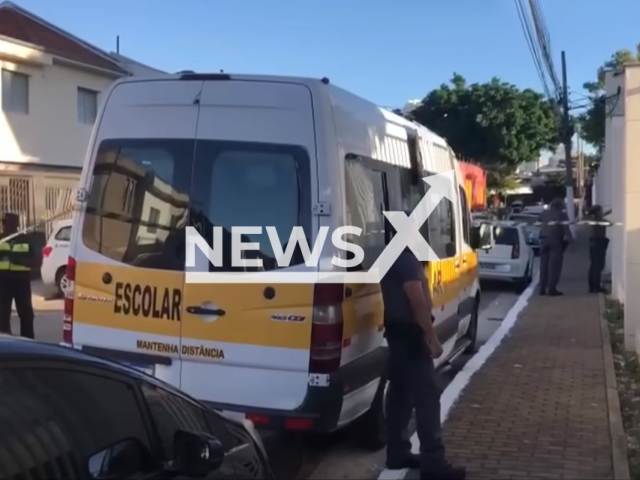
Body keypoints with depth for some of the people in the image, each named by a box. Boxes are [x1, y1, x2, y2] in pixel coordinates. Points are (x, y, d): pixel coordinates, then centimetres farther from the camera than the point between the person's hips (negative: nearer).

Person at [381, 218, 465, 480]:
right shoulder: (406, 259, -18)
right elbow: (418, 302, -22)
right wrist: (433, 337, -19)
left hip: (396, 330, 11)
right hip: (409, 333, -11)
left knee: (400, 393, 14)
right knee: (427, 395, -8)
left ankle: (397, 453, 21)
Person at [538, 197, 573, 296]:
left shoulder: (544, 214, 15)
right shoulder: (562, 215, -1)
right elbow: (565, 228, -8)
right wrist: (569, 239, -8)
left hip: (544, 240, 5)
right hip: (555, 240, -5)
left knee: (544, 264, 9)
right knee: (554, 265, -5)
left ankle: (542, 288, 9)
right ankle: (552, 289, -10)